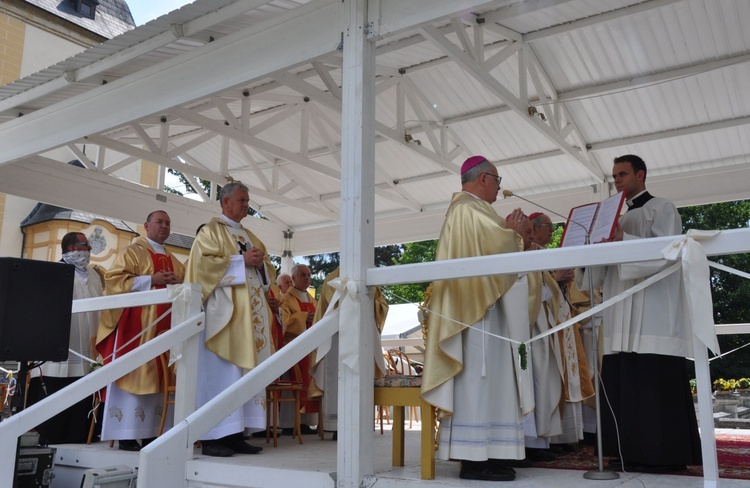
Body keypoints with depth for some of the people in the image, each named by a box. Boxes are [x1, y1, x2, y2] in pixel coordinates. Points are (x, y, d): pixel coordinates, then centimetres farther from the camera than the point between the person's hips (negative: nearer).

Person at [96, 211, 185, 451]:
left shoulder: (173, 261, 21)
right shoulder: (132, 251, 2)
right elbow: (114, 279, -9)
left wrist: (177, 282, -5)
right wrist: (151, 280, -14)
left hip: (163, 323, 6)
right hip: (135, 323, -6)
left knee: (155, 376, 4)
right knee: (133, 374, -8)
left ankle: (150, 432, 6)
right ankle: (126, 434, -5)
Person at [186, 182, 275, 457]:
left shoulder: (250, 237, 24)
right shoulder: (211, 231, 3)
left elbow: (269, 271, 23)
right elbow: (203, 262, -12)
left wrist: (261, 263, 0)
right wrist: (242, 260, -14)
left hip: (251, 314, 7)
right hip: (223, 311, -7)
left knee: (245, 373, 4)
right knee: (220, 373, -9)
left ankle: (235, 434, 7)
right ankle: (212, 437, -6)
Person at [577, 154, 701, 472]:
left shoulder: (662, 209, 4)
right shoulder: (616, 217, 23)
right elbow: (603, 270, 19)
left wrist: (623, 240, -21)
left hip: (654, 317, -7)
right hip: (623, 319, 7)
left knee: (656, 385, -8)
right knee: (625, 385, 4)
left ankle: (666, 454, -1)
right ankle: (634, 451, 9)